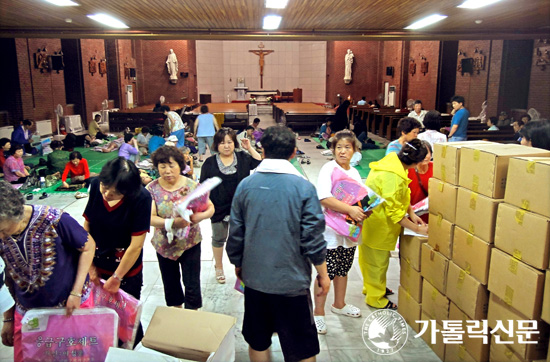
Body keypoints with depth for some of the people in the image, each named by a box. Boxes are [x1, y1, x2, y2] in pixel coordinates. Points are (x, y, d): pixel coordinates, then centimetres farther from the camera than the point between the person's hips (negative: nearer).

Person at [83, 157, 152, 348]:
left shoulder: (141, 198, -25)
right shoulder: (96, 186, -13)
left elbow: (136, 245, -20)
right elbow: (86, 226, -4)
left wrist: (117, 278, -12)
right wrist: (90, 264, -2)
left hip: (127, 273, -3)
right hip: (97, 268, 4)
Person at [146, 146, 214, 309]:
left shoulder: (192, 186, -8)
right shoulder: (152, 189, -7)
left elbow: (210, 207, -6)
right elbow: (150, 218, -16)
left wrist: (200, 216, -28)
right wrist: (172, 223, -33)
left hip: (190, 243, -1)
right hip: (164, 245, 2)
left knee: (192, 285, 3)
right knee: (170, 284, 19)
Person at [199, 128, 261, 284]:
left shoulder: (243, 158, 1)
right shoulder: (210, 163, -2)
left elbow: (260, 163, -7)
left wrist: (249, 148, -9)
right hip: (219, 208, 0)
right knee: (218, 238, 16)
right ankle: (219, 267, 37)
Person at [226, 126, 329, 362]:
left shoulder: (245, 185, -4)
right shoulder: (303, 187, -12)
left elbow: (235, 233, 2)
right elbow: (313, 237, -10)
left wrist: (238, 264, 18)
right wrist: (323, 273, 4)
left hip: (254, 278, 3)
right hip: (292, 280, -3)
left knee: (257, 342, 20)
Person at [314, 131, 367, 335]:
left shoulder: (354, 172, 8)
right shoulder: (328, 169, -14)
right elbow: (323, 197, -28)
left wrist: (364, 210, -6)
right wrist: (350, 209, -33)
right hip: (330, 231, -7)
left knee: (343, 270, 21)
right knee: (325, 273, 1)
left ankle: (339, 304, 41)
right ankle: (318, 313, 17)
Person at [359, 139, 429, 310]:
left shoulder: (393, 161, -2)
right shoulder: (392, 177, -32)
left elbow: (402, 194, 11)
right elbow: (394, 211, -27)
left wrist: (411, 213, 4)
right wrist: (417, 229, -18)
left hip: (373, 221, 10)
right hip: (377, 224, -10)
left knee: (372, 258, 26)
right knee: (378, 261, 9)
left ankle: (371, 286, 46)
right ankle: (376, 298, 27)